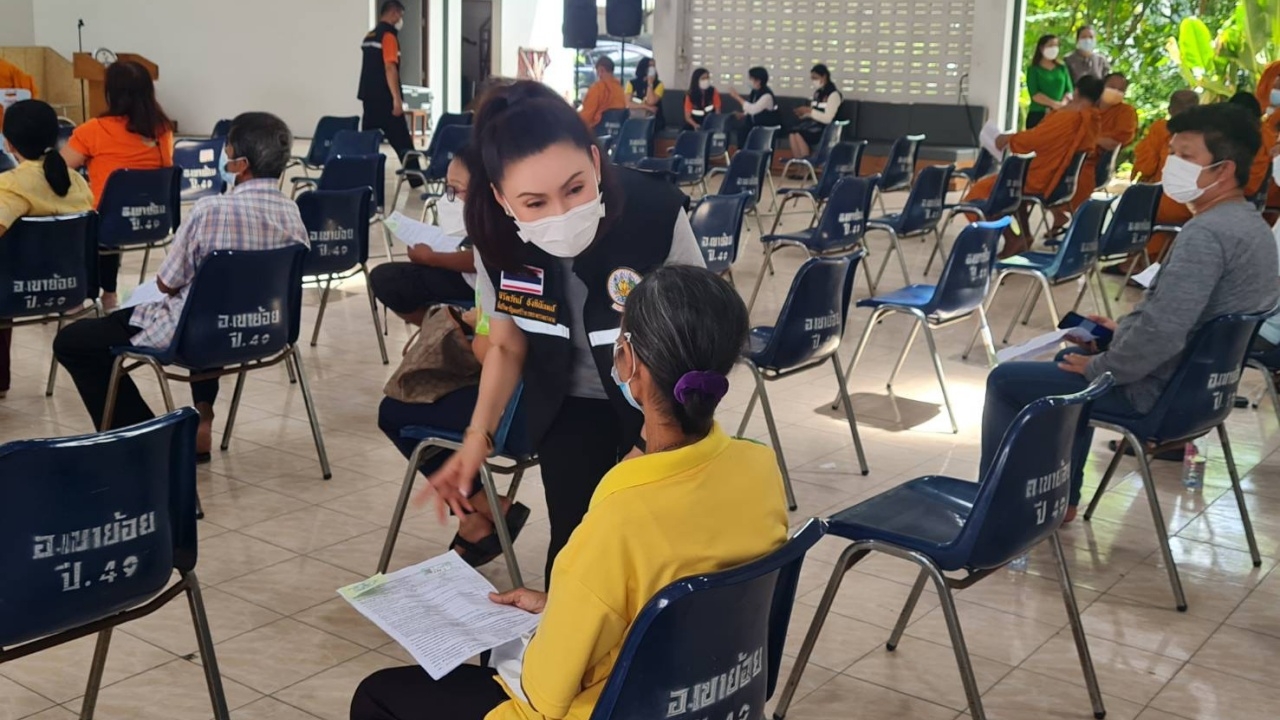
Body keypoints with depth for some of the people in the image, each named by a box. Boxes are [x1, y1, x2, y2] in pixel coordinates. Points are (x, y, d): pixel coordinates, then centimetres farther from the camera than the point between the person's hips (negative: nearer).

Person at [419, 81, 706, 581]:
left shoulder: (656, 214, -34)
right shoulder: (496, 237, -24)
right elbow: (506, 346, -5)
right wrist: (478, 437, -16)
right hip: (569, 402, 2)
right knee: (575, 542, -1)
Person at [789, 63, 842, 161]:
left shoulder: (833, 94, -10)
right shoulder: (818, 92, 15)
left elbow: (828, 118, -18)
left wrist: (810, 111, -19)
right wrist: (804, 113, -3)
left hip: (826, 128, -7)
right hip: (814, 122, 7)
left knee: (799, 134, -29)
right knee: (793, 132, -23)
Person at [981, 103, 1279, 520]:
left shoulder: (1206, 233, -27)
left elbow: (1161, 334, -33)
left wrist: (1097, 367, -17)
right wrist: (1124, 332, 12)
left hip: (1158, 390, -10)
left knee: (1005, 381, 1)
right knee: (1077, 352, 33)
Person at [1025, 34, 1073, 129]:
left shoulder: (1062, 68, 15)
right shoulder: (1033, 69, 4)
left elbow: (1069, 90, 7)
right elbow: (1035, 94, -8)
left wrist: (1062, 104, -13)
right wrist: (1054, 104, -20)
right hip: (1038, 115, -3)